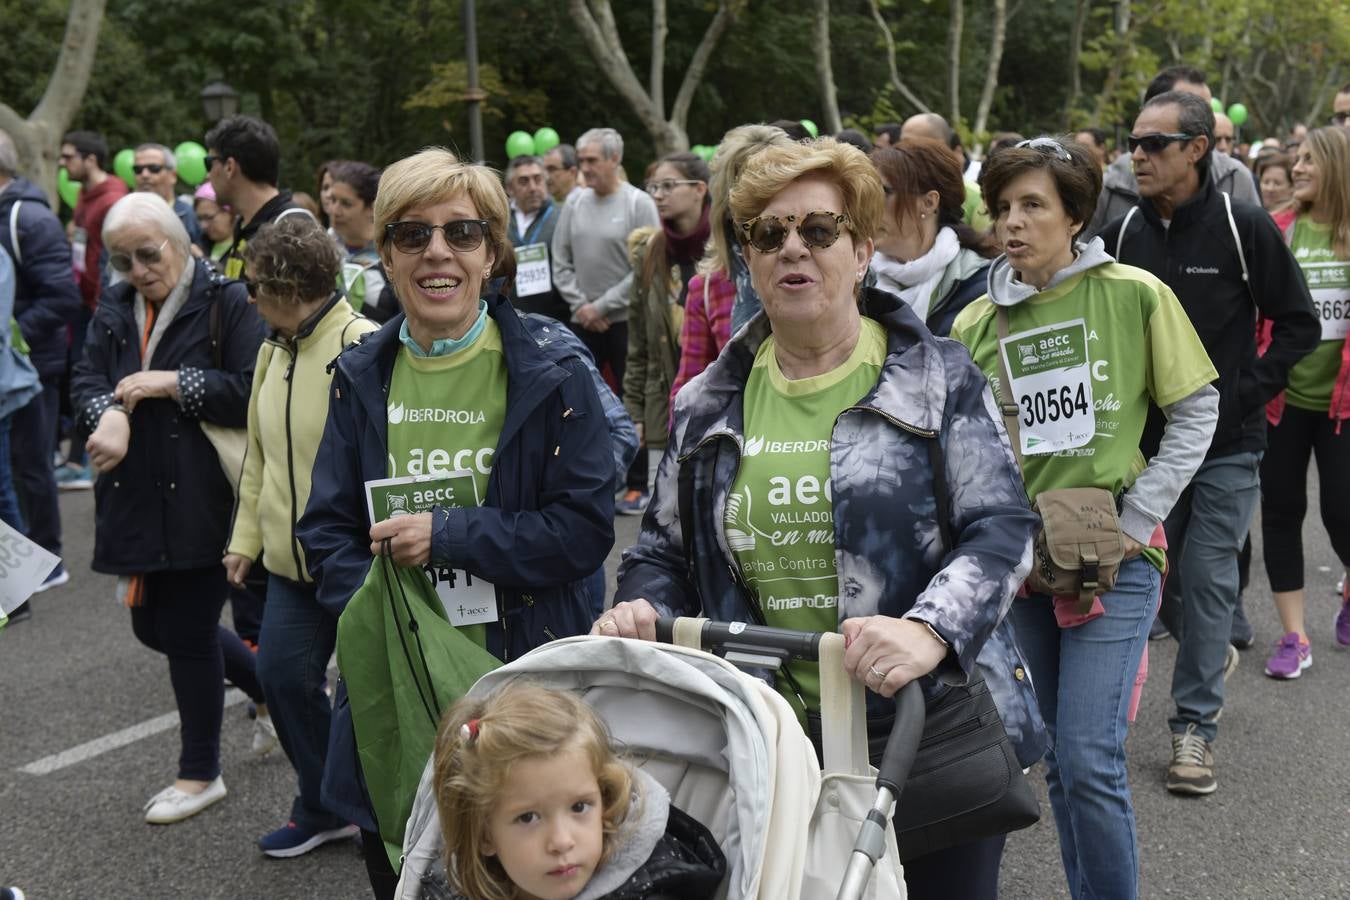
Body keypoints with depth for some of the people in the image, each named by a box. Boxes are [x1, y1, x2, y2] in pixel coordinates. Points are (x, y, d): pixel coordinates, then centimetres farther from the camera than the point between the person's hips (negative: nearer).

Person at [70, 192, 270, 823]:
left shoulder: (226, 303, -8)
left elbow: (254, 393, -16)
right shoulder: (114, 309, 12)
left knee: (188, 631, 0)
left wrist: (170, 383, -18)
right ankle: (266, 683, 40)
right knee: (154, 626, 15)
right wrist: (111, 413, -19)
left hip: (203, 499, -7)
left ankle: (200, 773, 19)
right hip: (138, 500, 7)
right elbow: (86, 381, 4)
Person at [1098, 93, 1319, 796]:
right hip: (1144, 442, 4)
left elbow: (1299, 324, -2)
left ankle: (1195, 726, 8)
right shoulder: (1121, 234, 1)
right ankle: (1213, 649, 40)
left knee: (1207, 579, -3)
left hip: (1227, 444, -3)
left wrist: (1247, 391, -10)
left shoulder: (1244, 228, -8)